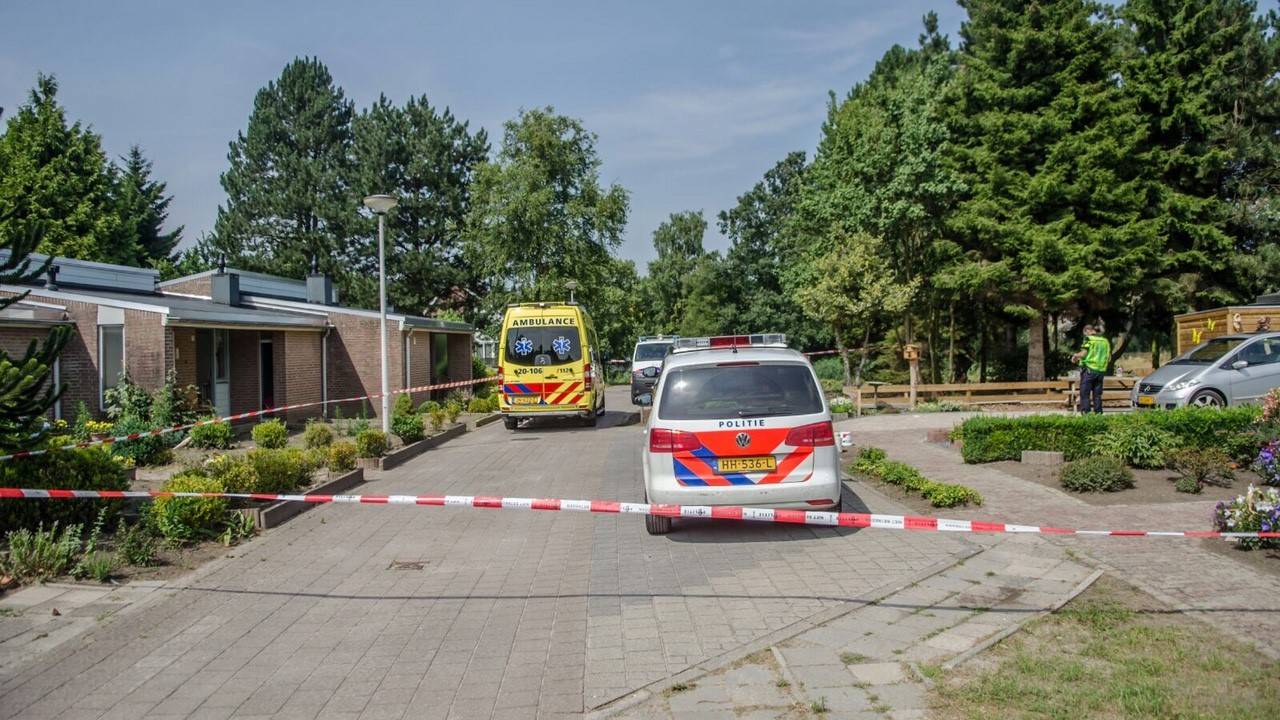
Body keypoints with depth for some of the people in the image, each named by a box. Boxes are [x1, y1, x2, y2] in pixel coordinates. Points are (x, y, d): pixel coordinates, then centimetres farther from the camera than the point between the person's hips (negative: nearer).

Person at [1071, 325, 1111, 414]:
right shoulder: (1105, 341, 13)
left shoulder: (1089, 339, -4)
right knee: (1097, 395, 11)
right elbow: (1109, 359, 12)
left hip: (1089, 369, -6)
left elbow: (1083, 353, -13)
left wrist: (1075, 356, 6)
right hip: (1101, 371, 6)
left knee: (1085, 395, -3)